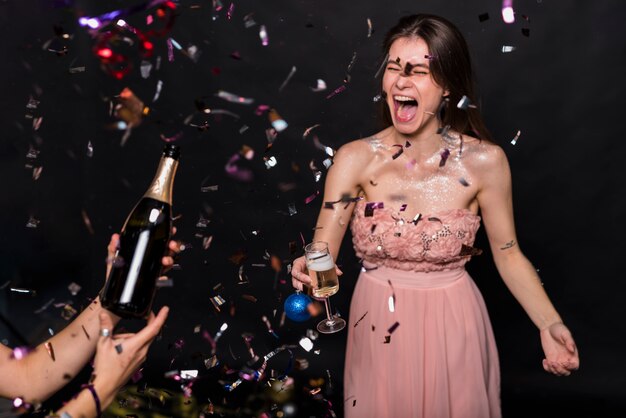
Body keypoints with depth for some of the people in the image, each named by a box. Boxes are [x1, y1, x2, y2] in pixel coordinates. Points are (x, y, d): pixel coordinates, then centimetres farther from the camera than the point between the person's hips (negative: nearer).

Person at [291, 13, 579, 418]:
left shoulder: (485, 161, -12)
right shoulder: (355, 159, -11)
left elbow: (509, 254, -3)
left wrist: (549, 324, -14)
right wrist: (308, 270, -36)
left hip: (453, 328, 0)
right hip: (379, 329, 1)